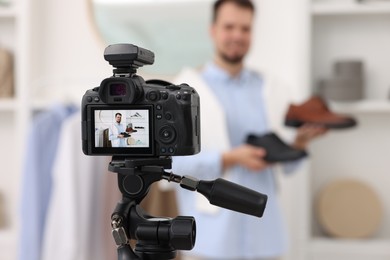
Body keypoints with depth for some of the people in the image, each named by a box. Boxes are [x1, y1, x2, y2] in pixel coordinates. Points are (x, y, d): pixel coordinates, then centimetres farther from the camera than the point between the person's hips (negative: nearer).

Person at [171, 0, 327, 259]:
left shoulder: (268, 91, 11)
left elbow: (287, 165, 10)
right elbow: (172, 160, -10)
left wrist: (300, 141, -10)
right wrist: (229, 159, -19)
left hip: (264, 235, 4)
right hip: (212, 237, -4)